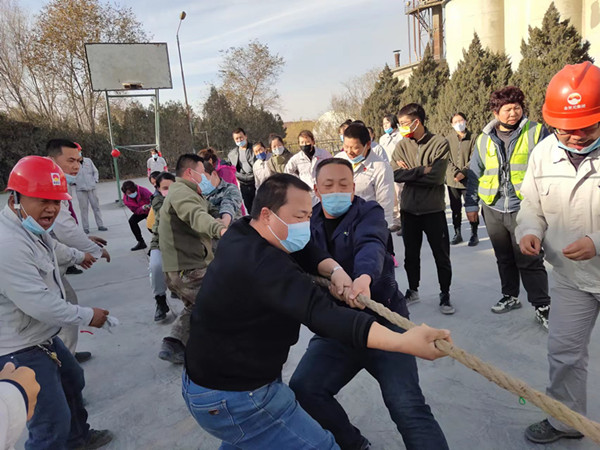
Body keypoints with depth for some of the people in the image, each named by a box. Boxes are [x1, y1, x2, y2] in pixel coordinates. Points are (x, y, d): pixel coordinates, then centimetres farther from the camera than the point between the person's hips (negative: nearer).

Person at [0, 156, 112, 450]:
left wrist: (78, 256, 46)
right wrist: (88, 316, -17)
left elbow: (52, 249, 26)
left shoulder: (31, 227, 2)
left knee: (72, 381, 28)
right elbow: (39, 304, -32)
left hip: (42, 336, 11)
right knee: (52, 425, -3)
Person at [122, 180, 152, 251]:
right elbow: (136, 211, -19)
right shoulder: (126, 200, -18)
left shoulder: (141, 190, -33)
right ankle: (141, 242, 3)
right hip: (141, 211, 5)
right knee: (132, 221, -9)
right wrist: (142, 208, -41)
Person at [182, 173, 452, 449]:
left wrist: (335, 269, -18)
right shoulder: (260, 263, -31)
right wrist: (403, 341, -49)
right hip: (231, 402, -10)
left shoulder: (241, 233, -1)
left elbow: (302, 251, 3)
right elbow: (319, 312, -42)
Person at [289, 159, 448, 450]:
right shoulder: (309, 223, 10)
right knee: (303, 390, -10)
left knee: (407, 407, -18)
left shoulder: (369, 213, -4)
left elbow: (371, 245, -26)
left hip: (383, 320, -4)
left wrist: (364, 276, -47)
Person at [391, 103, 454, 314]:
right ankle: (413, 290, 34)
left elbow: (436, 177, -19)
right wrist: (422, 170, -17)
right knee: (410, 254, 15)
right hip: (409, 209, 4)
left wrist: (409, 173, -12)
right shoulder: (402, 145, 2)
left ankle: (445, 294, 24)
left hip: (433, 209, -3)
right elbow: (396, 174, -11)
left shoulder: (439, 143, -9)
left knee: (442, 255, 6)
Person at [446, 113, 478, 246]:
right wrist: (455, 173, -13)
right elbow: (446, 159, -1)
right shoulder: (448, 139, 3)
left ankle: (474, 234, 15)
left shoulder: (472, 138, -1)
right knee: (455, 208, 11)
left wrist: (464, 172, -15)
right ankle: (457, 234, 22)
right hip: (452, 180, 2)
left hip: (468, 179, -2)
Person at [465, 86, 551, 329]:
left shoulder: (537, 132, -2)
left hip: (524, 208, -4)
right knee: (504, 259, 17)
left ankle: (542, 307, 14)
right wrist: (471, 204, 10)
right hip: (493, 209, 4)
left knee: (529, 261, -1)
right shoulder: (484, 139, 8)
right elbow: (474, 173, 13)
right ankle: (510, 296, 34)